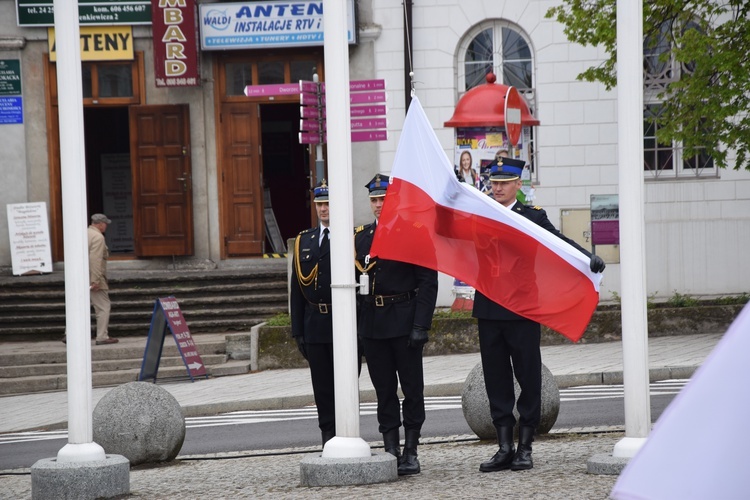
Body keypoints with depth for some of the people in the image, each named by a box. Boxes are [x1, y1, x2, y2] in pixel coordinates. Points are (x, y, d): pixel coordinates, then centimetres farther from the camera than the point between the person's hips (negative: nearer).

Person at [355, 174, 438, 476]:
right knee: (384, 391, 6)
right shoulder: (360, 237, 11)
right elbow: (353, 283, 13)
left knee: (412, 388, 1)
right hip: (372, 323, 4)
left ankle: (411, 452, 6)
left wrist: (420, 325, -15)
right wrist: (354, 326, 5)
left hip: (404, 322, -4)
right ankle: (391, 452, 9)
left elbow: (427, 282, -8)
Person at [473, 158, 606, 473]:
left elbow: (560, 243, -7)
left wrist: (589, 259, -24)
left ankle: (525, 447, 8)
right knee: (496, 379, 4)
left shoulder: (533, 218, 2)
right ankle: (505, 448, 9)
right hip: (488, 312, 3)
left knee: (528, 378, 1)